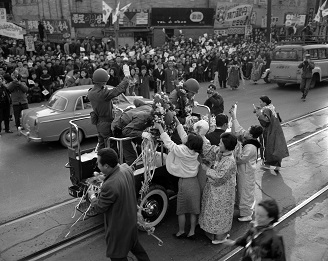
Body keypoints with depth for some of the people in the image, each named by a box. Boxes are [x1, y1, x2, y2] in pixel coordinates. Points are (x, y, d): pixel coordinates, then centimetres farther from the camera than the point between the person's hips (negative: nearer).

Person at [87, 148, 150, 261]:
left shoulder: (110, 185, -38)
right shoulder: (126, 168, -13)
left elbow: (99, 207, -20)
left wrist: (92, 196, -2)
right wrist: (104, 177, 6)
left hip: (118, 227, -8)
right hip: (131, 219, 8)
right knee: (134, 244, 32)